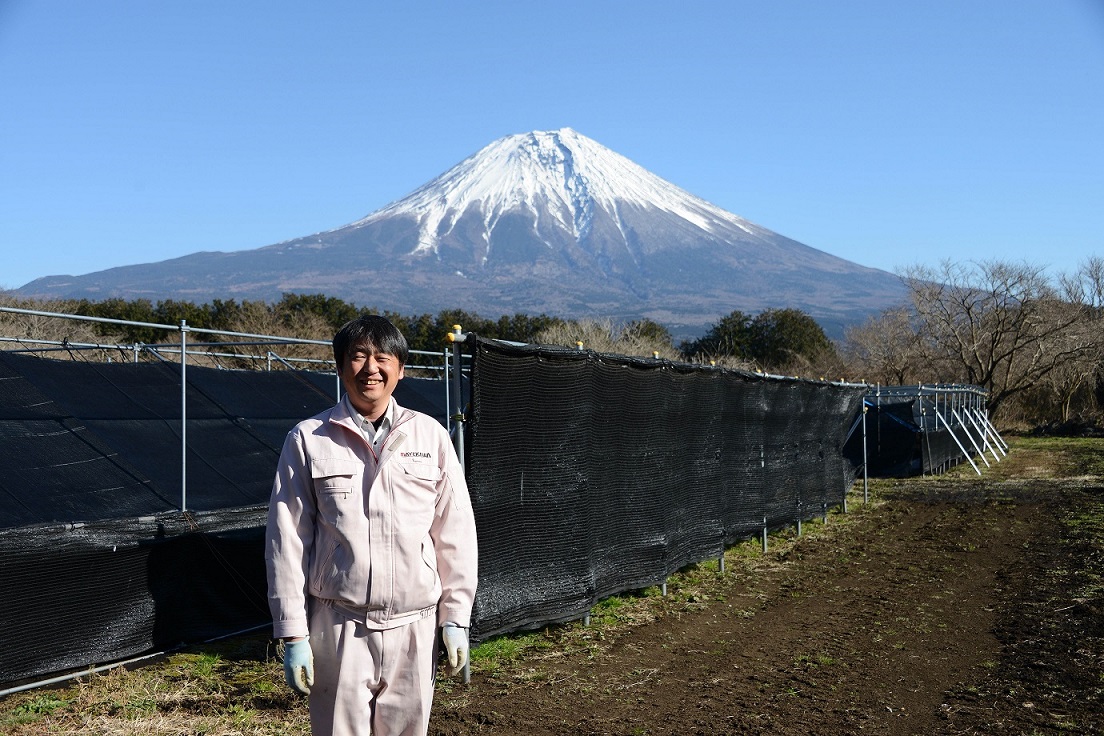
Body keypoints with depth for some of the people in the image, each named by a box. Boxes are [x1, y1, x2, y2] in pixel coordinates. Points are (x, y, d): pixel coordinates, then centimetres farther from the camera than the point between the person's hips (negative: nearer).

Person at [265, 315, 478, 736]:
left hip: (414, 625, 2)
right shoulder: (308, 440, -1)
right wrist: (293, 635, -2)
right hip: (339, 626, -1)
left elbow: (455, 533, 5)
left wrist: (456, 618, 3)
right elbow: (286, 541, -1)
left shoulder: (430, 436, 3)